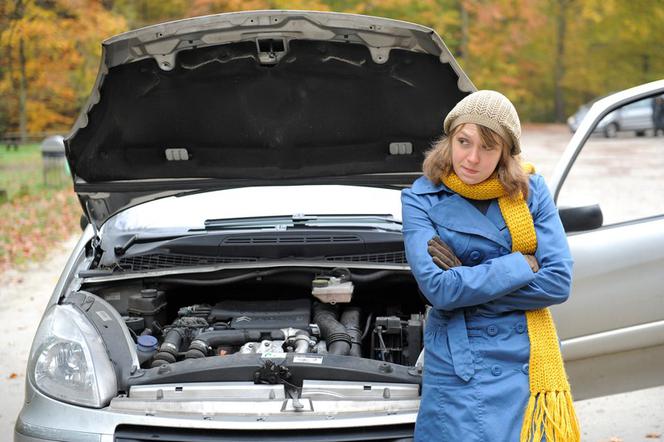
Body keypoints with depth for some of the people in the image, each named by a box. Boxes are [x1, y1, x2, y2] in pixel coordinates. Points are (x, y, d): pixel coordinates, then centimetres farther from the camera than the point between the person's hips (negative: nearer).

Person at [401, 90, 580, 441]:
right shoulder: (422, 199, -5)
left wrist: (466, 281, -13)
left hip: (531, 359, 3)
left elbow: (558, 282, -8)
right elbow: (438, 288, -17)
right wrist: (524, 264, -14)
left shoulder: (530, 189, 1)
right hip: (461, 368, -2)